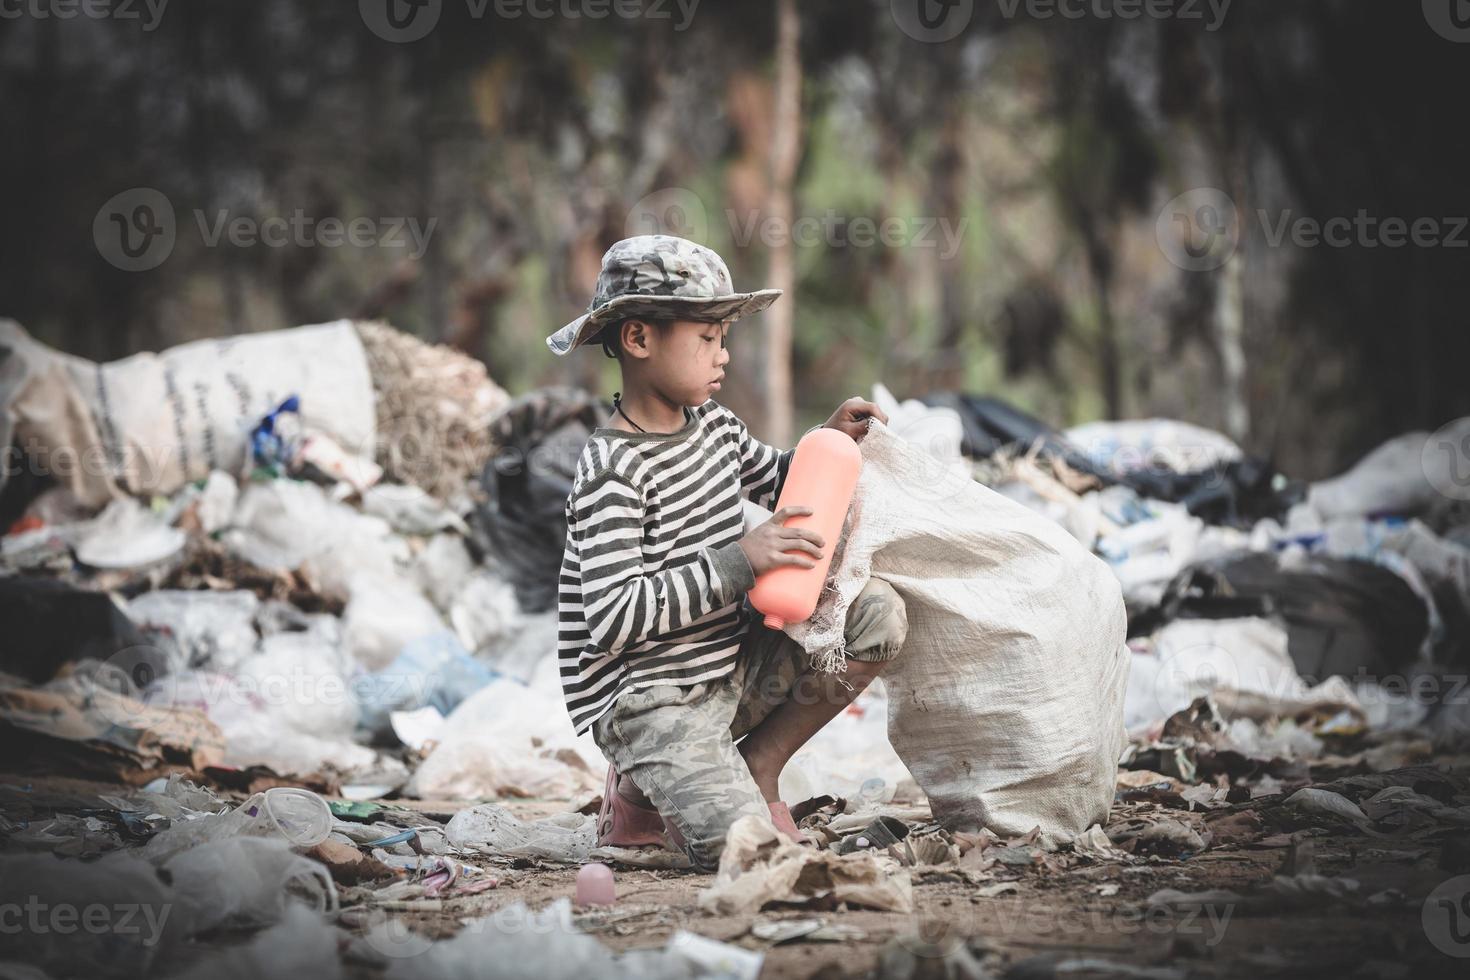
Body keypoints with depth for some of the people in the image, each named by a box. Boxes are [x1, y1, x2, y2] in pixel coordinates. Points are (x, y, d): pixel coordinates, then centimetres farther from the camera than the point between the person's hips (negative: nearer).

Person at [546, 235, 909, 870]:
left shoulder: (712, 424, 6)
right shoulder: (613, 470, -20)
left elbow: (776, 481, 27)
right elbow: (611, 620, -28)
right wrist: (738, 562, -29)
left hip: (730, 670, 8)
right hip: (647, 701, -8)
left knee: (879, 614, -5)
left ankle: (753, 770, 4)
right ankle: (647, 794, 9)